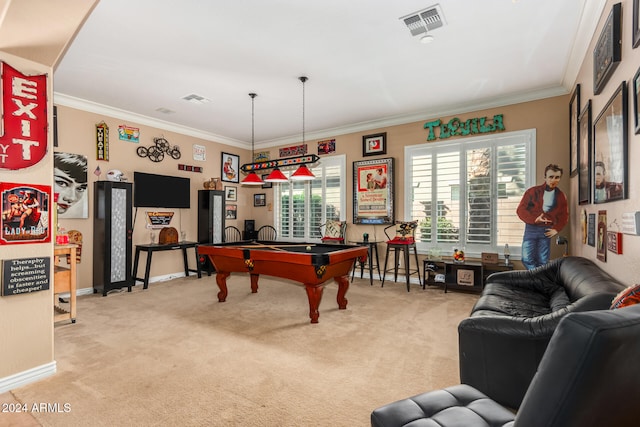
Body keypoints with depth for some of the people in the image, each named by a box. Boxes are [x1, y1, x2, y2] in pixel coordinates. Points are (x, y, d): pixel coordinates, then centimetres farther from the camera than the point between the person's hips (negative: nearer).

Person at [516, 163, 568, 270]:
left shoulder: (561, 196, 6)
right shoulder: (532, 191, -3)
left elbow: (564, 215, 17)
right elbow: (520, 210, -6)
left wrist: (556, 229, 3)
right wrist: (534, 219, -19)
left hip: (546, 230, 2)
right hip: (531, 229, -2)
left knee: (542, 262, 5)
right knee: (527, 259, -9)